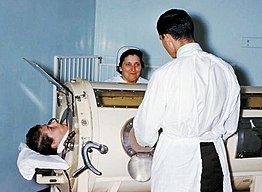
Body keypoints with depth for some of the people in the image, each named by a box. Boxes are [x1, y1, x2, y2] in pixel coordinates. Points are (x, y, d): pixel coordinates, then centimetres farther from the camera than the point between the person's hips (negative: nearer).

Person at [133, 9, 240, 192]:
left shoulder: (164, 75, -16)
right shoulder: (226, 69, -2)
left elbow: (146, 125, -7)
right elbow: (230, 125, 8)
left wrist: (146, 142, 14)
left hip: (175, 160, -4)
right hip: (215, 158, 4)